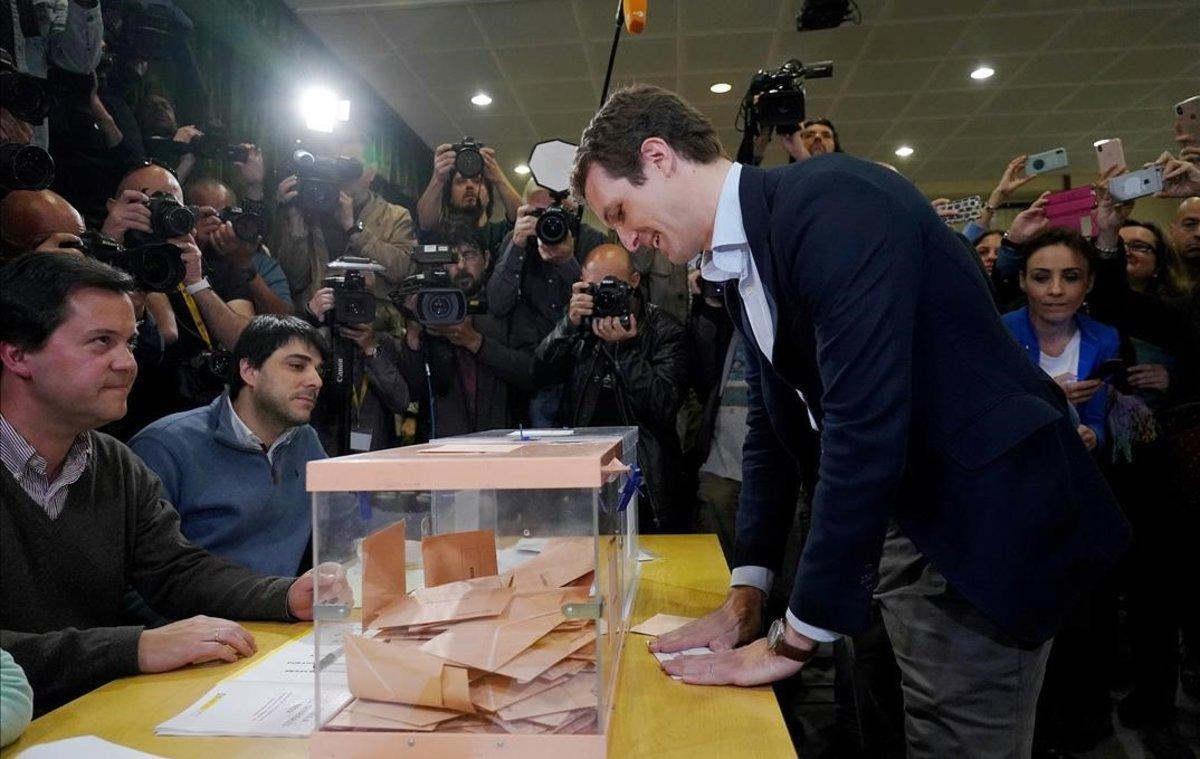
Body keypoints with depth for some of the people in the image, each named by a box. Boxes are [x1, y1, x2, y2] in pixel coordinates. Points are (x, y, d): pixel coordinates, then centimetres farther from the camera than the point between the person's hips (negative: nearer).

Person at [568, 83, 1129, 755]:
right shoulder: (742, 262, 6)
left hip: (988, 507, -8)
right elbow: (773, 426, 11)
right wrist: (747, 596, 6)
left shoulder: (832, 202, -23)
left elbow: (864, 427, -29)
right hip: (905, 512, 8)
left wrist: (796, 638, -21)